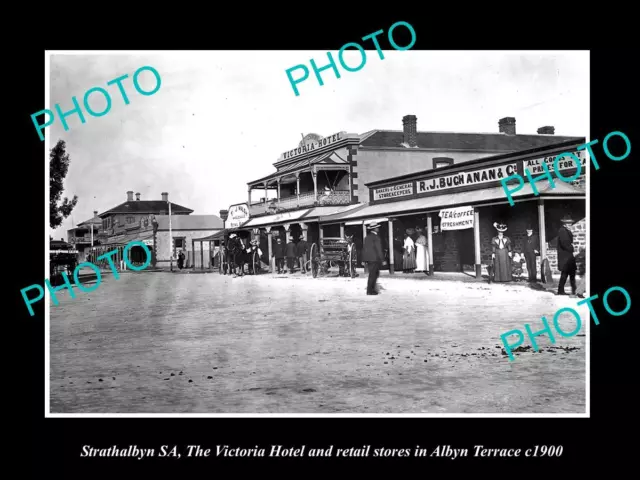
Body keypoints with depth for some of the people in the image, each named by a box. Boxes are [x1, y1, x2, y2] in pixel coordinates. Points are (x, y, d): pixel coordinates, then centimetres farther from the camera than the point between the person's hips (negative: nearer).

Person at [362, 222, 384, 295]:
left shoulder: (367, 237, 12)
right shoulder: (375, 237, -12)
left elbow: (364, 248, 15)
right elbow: (378, 249, -16)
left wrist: (364, 260, 19)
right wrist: (382, 259, -14)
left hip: (368, 258, 8)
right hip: (374, 258, -8)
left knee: (376, 273, 17)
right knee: (372, 274, -2)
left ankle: (372, 289, 20)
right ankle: (369, 291, 1)